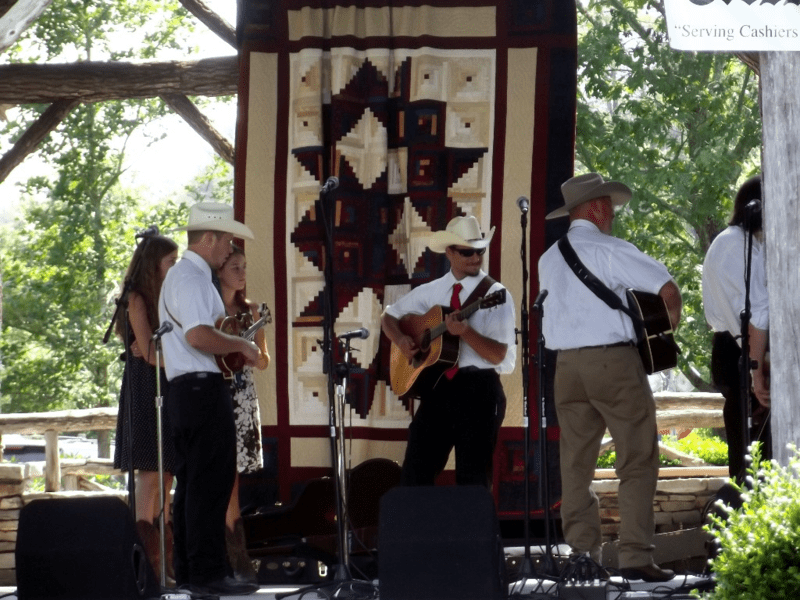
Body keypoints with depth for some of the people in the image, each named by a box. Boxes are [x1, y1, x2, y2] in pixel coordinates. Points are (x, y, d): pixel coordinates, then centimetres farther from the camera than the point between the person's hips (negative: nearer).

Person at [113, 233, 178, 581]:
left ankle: (166, 560, 6)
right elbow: (150, 353, -13)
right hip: (145, 389, -8)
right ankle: (149, 563, -11)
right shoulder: (137, 300, -7)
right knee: (149, 474, -10)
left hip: (167, 390, 8)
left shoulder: (166, 298, 17)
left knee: (166, 475, 5)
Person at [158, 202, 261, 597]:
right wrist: (241, 345, -14)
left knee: (191, 484, 13)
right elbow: (198, 335, -26)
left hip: (185, 390, 11)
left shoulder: (184, 275, 21)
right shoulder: (191, 278, -13)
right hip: (203, 387, -11)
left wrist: (233, 342, 19)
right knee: (211, 484, -11)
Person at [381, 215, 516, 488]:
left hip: (478, 391, -4)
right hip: (436, 386, 4)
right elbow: (389, 316, 23)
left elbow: (498, 354, -9)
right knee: (416, 471, 0)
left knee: (473, 477, -3)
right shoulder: (430, 292, 12)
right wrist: (401, 340, 2)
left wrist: (465, 332, -25)